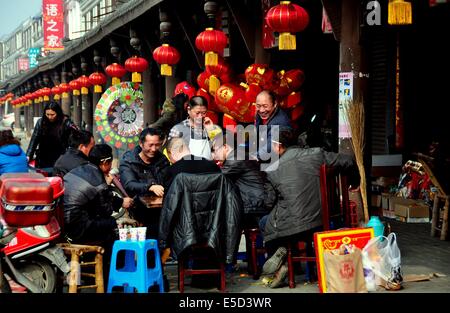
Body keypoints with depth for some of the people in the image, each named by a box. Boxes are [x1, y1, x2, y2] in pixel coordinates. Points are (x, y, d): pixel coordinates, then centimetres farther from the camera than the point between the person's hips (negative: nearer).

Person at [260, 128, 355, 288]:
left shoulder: (272, 171, -6)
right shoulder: (316, 154, -2)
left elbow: (269, 203, 3)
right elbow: (348, 162, 6)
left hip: (291, 228, -3)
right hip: (320, 224, 4)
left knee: (264, 223, 26)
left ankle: (280, 251, 1)